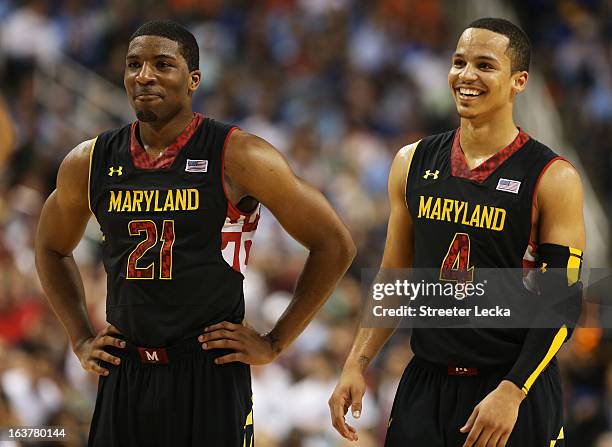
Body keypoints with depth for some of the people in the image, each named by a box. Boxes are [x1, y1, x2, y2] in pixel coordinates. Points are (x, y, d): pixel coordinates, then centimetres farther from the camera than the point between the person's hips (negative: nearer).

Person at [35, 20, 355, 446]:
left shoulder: (236, 157, -8)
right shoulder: (89, 163, 5)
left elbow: (335, 245, -5)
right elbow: (52, 250, 24)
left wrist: (274, 343, -4)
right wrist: (82, 340, 13)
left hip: (210, 379, -4)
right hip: (122, 378, 4)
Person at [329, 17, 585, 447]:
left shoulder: (553, 179, -8)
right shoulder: (413, 162, 6)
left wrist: (511, 393, -19)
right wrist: (356, 366, 5)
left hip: (515, 390, -4)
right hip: (426, 384, 4)